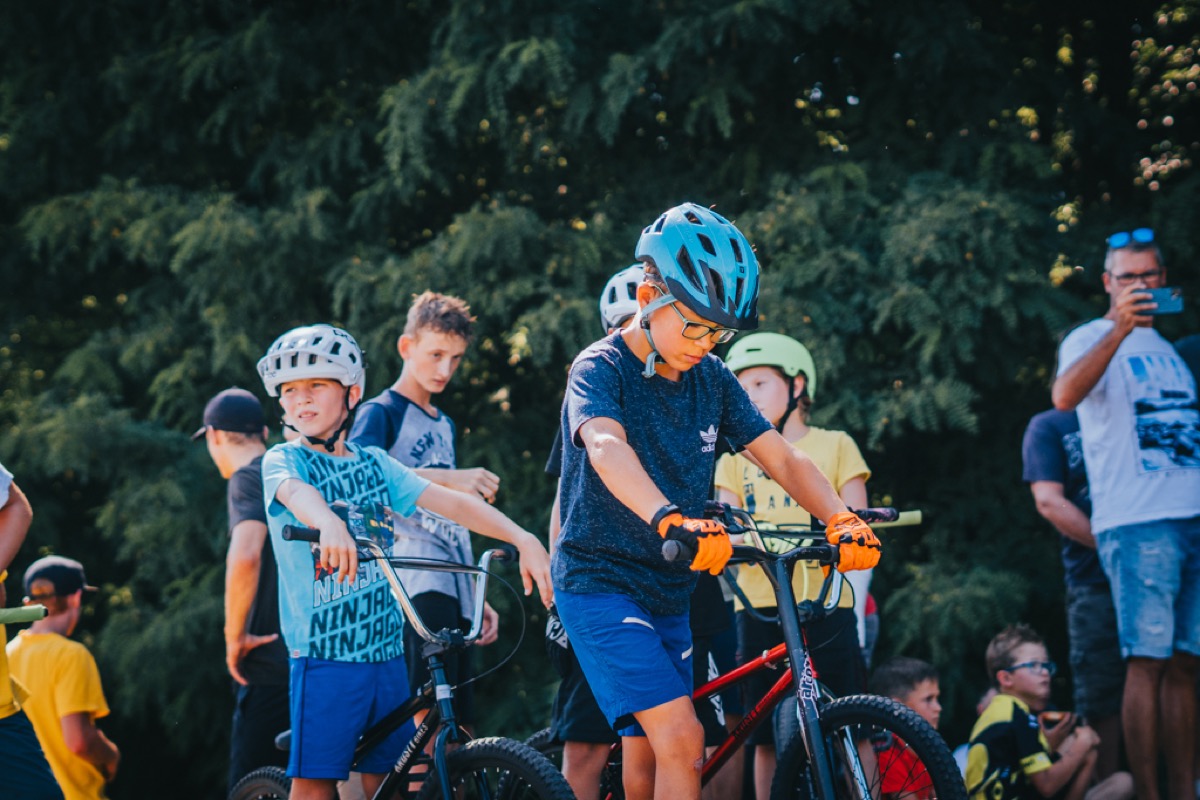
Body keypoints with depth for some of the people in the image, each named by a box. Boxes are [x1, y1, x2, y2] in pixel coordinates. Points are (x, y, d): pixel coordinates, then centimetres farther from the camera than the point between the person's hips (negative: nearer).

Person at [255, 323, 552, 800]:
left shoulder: (374, 464, 12)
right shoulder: (283, 460, -1)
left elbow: (450, 503, 5)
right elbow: (297, 493, -25)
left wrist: (524, 540, -8)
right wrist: (329, 523, -48)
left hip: (385, 649, 5)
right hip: (324, 653, -5)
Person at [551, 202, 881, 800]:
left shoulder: (711, 379, 6)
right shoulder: (600, 369, -13)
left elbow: (782, 458, 0)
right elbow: (607, 447, -34)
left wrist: (842, 521, -20)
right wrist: (671, 520, -53)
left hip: (668, 591, 7)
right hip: (601, 584, -7)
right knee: (681, 740, -21)